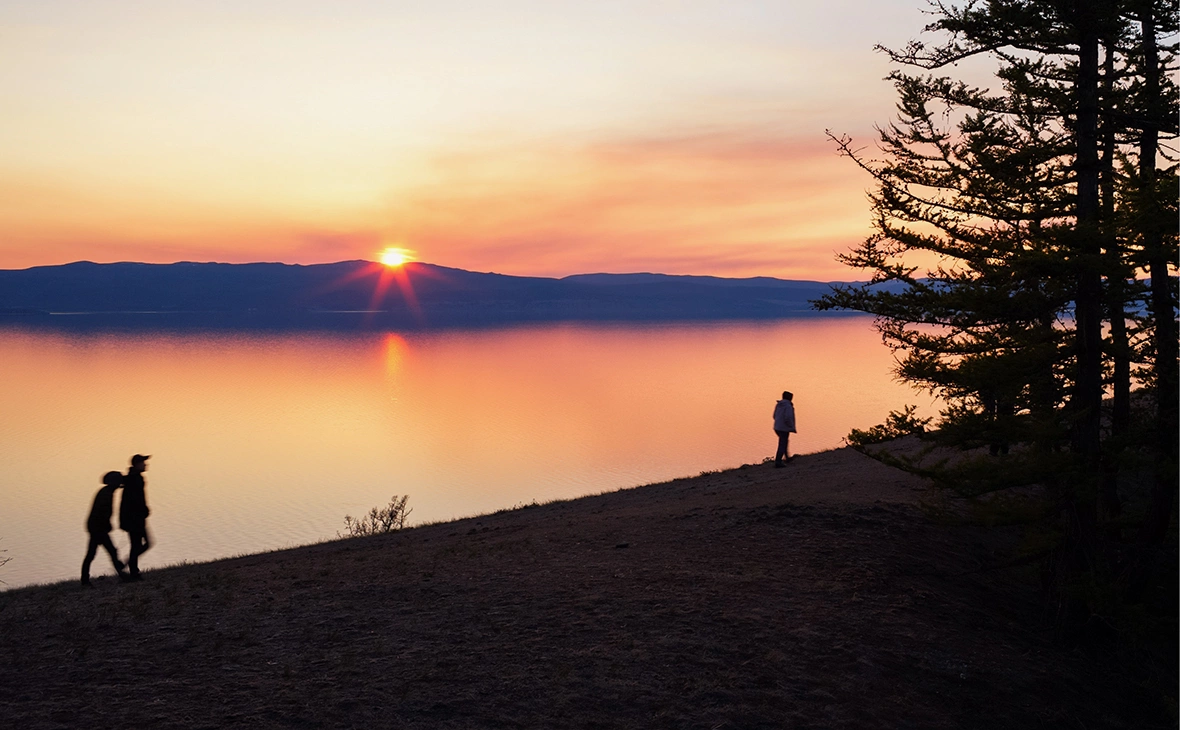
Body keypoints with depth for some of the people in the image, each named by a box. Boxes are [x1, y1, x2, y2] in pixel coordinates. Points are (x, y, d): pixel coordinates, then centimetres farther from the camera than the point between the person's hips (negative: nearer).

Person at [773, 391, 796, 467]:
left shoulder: (778, 405, 7)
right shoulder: (788, 406, -17)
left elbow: (775, 416, 13)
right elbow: (788, 418, -26)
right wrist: (792, 427, -12)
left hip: (777, 428, 8)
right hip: (784, 429, -8)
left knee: (785, 442, 28)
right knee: (782, 446, -2)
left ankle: (787, 458, 41)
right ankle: (777, 463, -5)